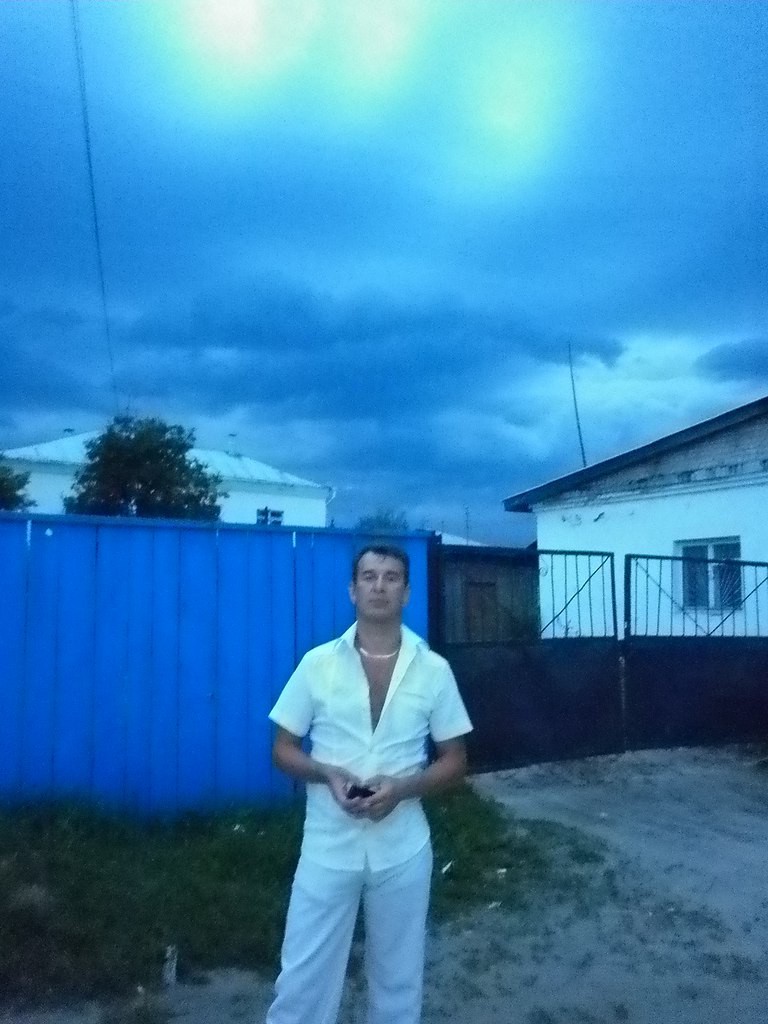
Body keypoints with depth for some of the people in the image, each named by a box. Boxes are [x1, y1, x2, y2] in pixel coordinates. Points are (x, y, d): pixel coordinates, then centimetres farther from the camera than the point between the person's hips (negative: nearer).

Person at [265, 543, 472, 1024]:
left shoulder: (434, 670, -5)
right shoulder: (318, 663, -6)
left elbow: (455, 762, 1)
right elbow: (283, 750, 1)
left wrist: (401, 788, -16)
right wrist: (328, 774, -18)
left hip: (403, 849, 1)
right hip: (328, 846, 0)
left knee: (399, 978, 17)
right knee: (303, 979, 9)